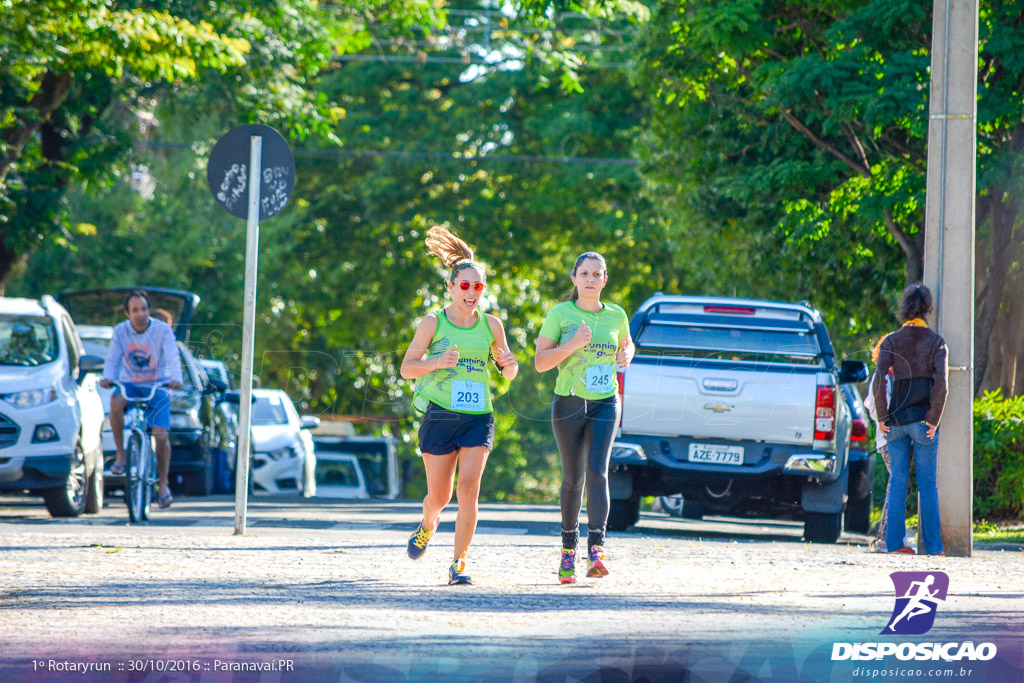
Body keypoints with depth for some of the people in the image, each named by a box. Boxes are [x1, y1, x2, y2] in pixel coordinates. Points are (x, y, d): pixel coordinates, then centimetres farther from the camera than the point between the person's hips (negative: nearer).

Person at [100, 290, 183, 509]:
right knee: (116, 402, -35)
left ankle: (163, 484, 6)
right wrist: (108, 377, -33)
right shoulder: (121, 331, -2)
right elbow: (113, 358, -11)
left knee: (161, 435, -14)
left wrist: (176, 379, -39)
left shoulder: (162, 330, -8)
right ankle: (120, 454, -18)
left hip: (158, 387, -1)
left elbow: (173, 358, -19)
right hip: (129, 384, 1)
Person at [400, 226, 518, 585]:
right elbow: (407, 368, 0)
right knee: (439, 495, 6)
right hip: (439, 417, -1)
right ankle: (428, 524, 43)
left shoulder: (491, 325, 7)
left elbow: (508, 373, 17)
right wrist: (437, 362, -19)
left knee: (468, 488, -15)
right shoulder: (433, 323, 0)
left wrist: (508, 364, -8)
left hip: (478, 418, 1)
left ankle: (458, 565, -11)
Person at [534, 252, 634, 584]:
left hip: (605, 404, 1)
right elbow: (540, 362, -4)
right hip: (569, 403, -1)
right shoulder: (560, 314, -2)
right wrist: (573, 345, -19)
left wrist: (626, 357, 3)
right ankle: (569, 546, 26)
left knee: (597, 472, -16)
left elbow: (626, 345, 27)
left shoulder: (616, 316, 7)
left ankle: (596, 550, -25)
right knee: (573, 478, 6)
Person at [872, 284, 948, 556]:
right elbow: (941, 381, -13)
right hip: (924, 419, -1)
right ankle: (933, 545, 3)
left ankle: (894, 542, 2)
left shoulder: (892, 341, 1)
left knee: (897, 481, 7)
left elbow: (879, 379, -9)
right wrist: (934, 420, -7)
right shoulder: (936, 341, -2)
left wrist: (882, 417, -2)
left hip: (896, 420, 1)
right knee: (927, 483, 4)